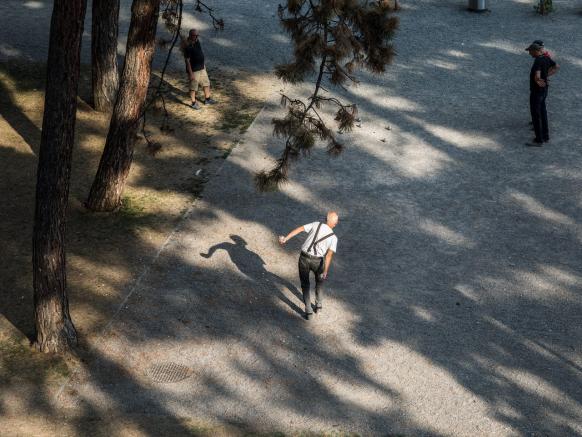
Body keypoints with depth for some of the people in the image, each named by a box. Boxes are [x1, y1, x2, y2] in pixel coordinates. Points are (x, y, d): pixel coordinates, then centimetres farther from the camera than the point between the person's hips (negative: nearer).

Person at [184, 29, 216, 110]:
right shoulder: (188, 47, -23)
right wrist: (190, 73, -22)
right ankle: (194, 103, 21)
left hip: (202, 68, 8)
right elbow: (187, 61, -22)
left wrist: (203, 64, 21)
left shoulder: (197, 42, 1)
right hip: (194, 70, -8)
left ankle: (207, 99, 35)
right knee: (193, 87, 6)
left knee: (206, 83, 19)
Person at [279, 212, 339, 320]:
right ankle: (318, 305, 38)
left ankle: (308, 311, 12)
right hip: (317, 261, -1)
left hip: (304, 258, 1)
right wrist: (325, 271, -21)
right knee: (319, 281, 30)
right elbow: (329, 255, -15)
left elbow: (299, 229, -10)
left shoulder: (316, 225, 0)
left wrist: (286, 238, -12)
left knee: (305, 284, 17)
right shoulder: (333, 238, -4)